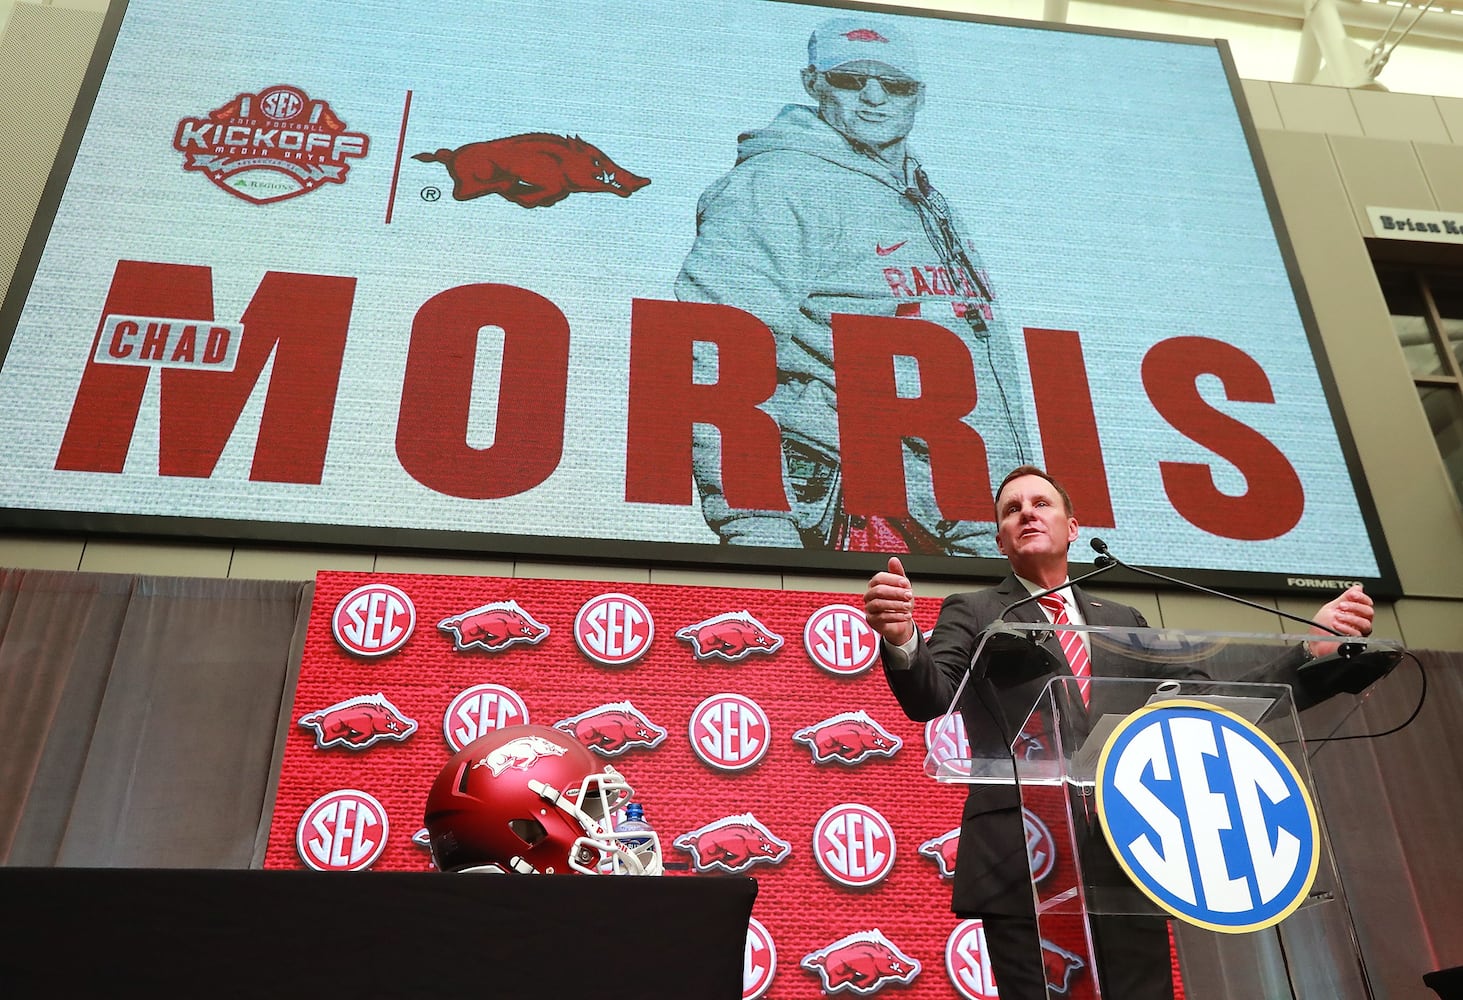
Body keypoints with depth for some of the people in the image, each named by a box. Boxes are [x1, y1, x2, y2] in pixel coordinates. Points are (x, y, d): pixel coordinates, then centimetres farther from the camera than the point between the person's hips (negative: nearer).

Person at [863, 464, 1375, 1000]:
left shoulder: (1124, 623, 21)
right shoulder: (973, 613, 9)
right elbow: (929, 698, -7)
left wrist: (1315, 648, 2)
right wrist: (901, 641, -31)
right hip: (1021, 867, -3)